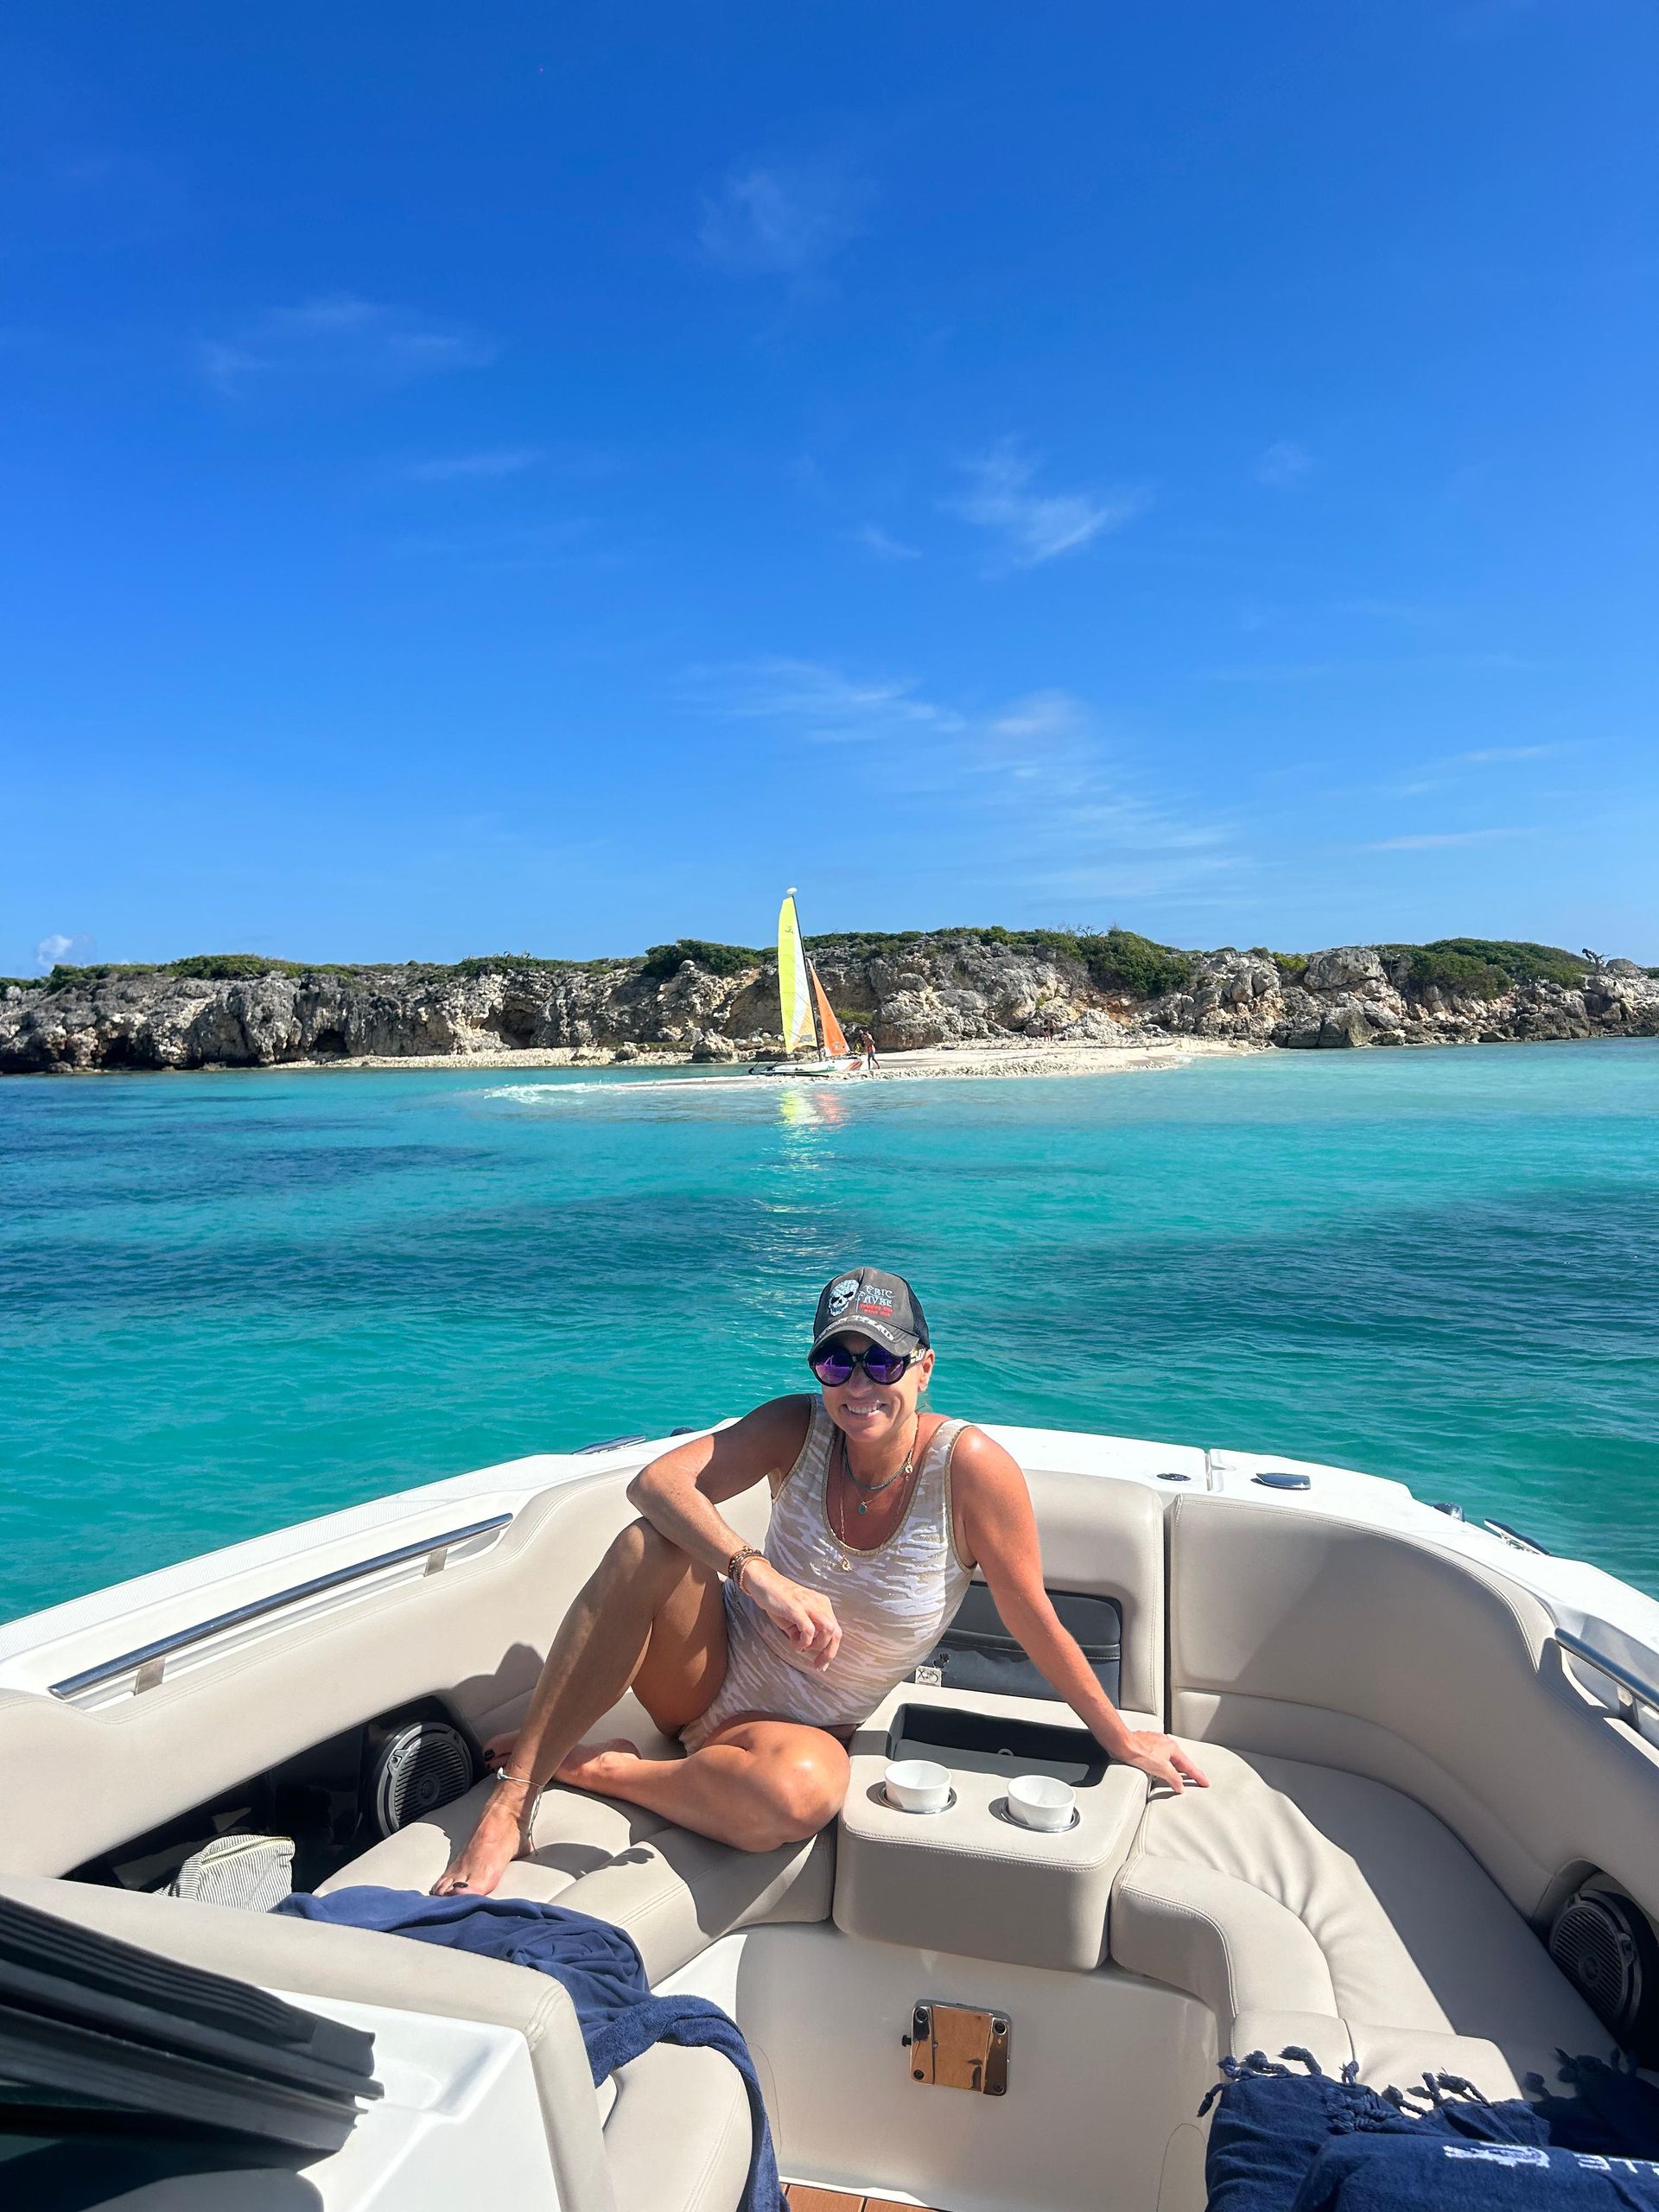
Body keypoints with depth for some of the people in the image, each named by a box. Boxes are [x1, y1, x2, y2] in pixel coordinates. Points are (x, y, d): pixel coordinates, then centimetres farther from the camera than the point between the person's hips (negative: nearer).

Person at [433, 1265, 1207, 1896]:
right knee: (652, 1546, -31)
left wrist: (1122, 1738, 0)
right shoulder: (800, 1428, -14)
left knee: (801, 1794, -39)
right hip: (711, 1670, 1)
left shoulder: (969, 1467, -19)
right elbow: (657, 1481, -27)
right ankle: (513, 1796, -21)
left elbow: (1036, 1621, -9)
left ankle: (588, 1766, -13)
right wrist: (762, 1577, -41)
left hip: (805, 1726, -1)